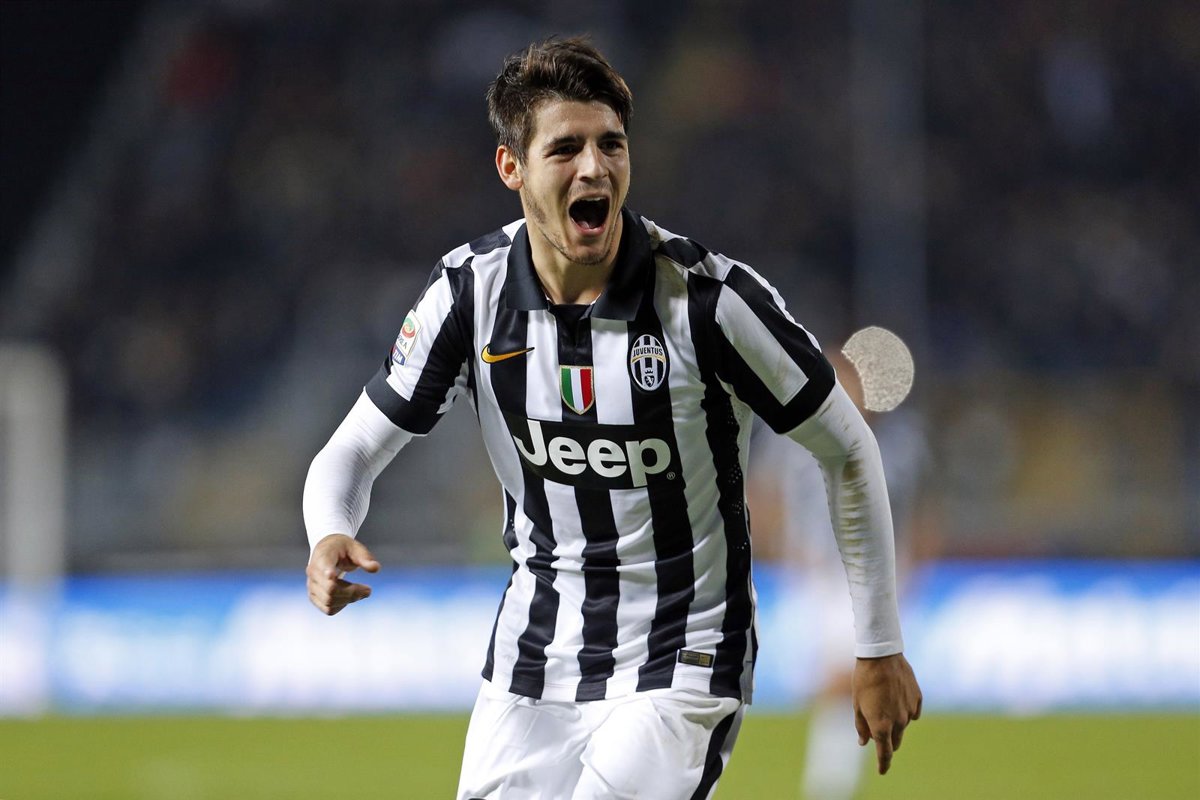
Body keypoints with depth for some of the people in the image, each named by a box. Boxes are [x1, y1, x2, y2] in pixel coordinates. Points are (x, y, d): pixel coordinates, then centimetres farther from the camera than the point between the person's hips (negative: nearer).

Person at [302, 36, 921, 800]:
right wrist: (330, 537, -25)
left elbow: (850, 451, -7)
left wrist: (880, 650, -3)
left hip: (677, 670, -4)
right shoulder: (471, 290, -9)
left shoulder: (709, 297, -19)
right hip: (531, 659, 5)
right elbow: (354, 450, 0)